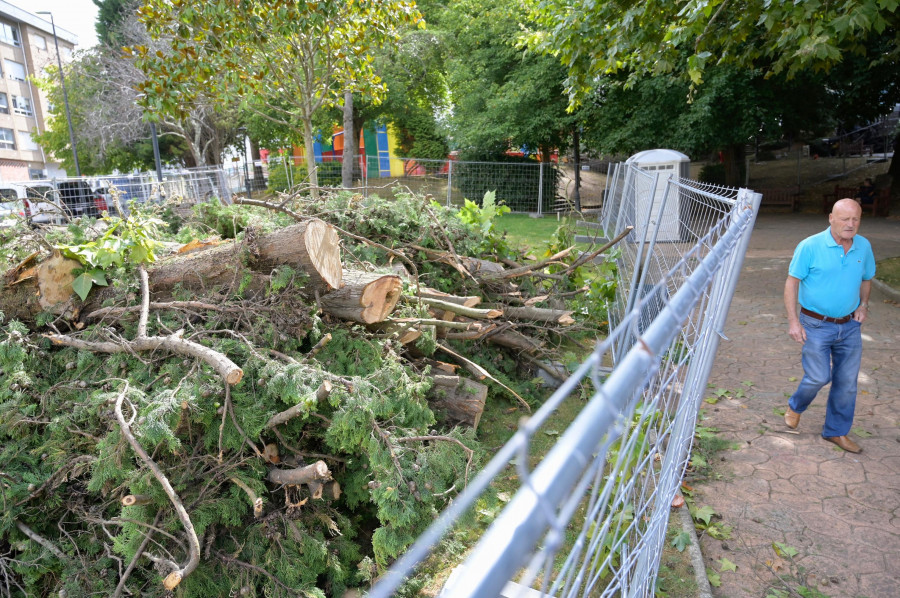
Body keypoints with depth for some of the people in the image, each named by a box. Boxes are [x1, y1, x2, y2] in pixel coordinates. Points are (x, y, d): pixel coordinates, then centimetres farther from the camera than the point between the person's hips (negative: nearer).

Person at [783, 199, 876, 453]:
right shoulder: (810, 246, -13)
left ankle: (837, 431, 26)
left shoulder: (864, 246, 2)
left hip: (849, 326, 5)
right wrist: (793, 321, -16)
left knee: (847, 381, 9)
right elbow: (792, 282, -12)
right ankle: (795, 406, 29)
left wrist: (863, 305, 1)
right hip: (816, 325, -5)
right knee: (819, 377, -3)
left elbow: (866, 279, 18)